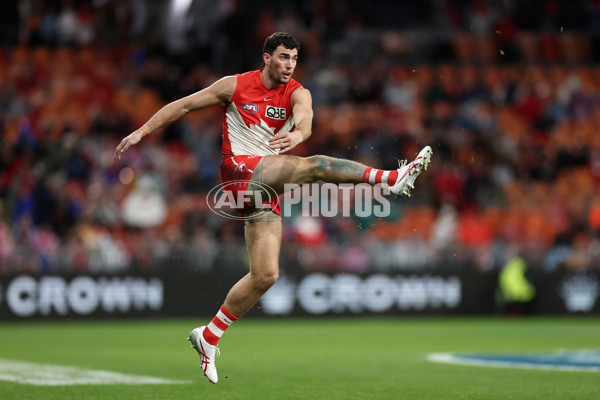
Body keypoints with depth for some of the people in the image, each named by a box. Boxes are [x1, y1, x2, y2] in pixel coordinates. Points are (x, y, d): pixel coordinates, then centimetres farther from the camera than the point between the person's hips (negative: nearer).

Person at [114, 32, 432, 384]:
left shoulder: (296, 93, 5)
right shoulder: (235, 86, 2)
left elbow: (305, 115, -19)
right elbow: (185, 105, 9)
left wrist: (299, 133, -43)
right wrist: (143, 131, 6)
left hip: (268, 185, 5)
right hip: (241, 169, -5)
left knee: (266, 275, 1)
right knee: (315, 166, -27)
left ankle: (209, 336, 12)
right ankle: (392, 179, -35)